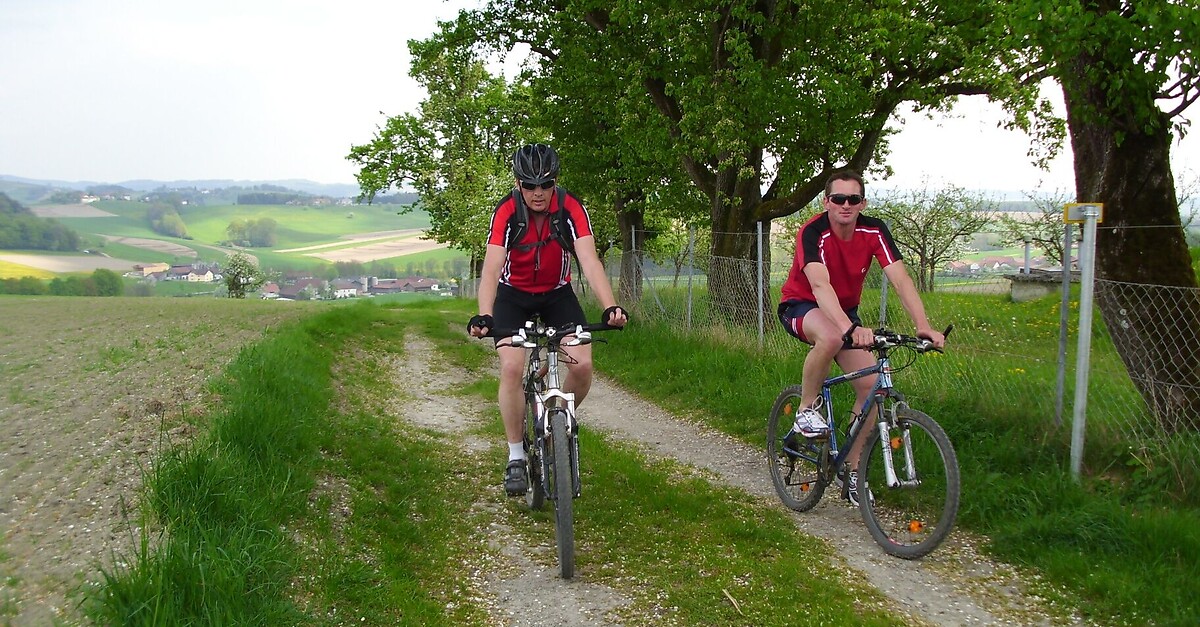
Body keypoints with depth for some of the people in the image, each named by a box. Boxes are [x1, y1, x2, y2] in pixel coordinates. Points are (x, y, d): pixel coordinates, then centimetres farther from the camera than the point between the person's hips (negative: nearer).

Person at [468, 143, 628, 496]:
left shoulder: (571, 209, -22)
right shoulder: (506, 212, -25)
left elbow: (590, 262, -32)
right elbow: (492, 267, -34)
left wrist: (610, 307, -48)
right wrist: (484, 316, -51)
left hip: (558, 294, 1)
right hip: (513, 295, -1)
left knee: (582, 364, -17)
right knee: (512, 367, -20)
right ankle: (516, 457, -6)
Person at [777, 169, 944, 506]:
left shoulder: (874, 231, -15)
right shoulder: (814, 232, -28)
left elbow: (901, 279, -24)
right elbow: (820, 286, -43)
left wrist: (923, 326, -39)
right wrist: (850, 328, -59)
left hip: (845, 309, 5)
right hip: (801, 306, -5)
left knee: (871, 385, -10)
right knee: (830, 337, -40)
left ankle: (852, 472, 5)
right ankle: (806, 410, -16)